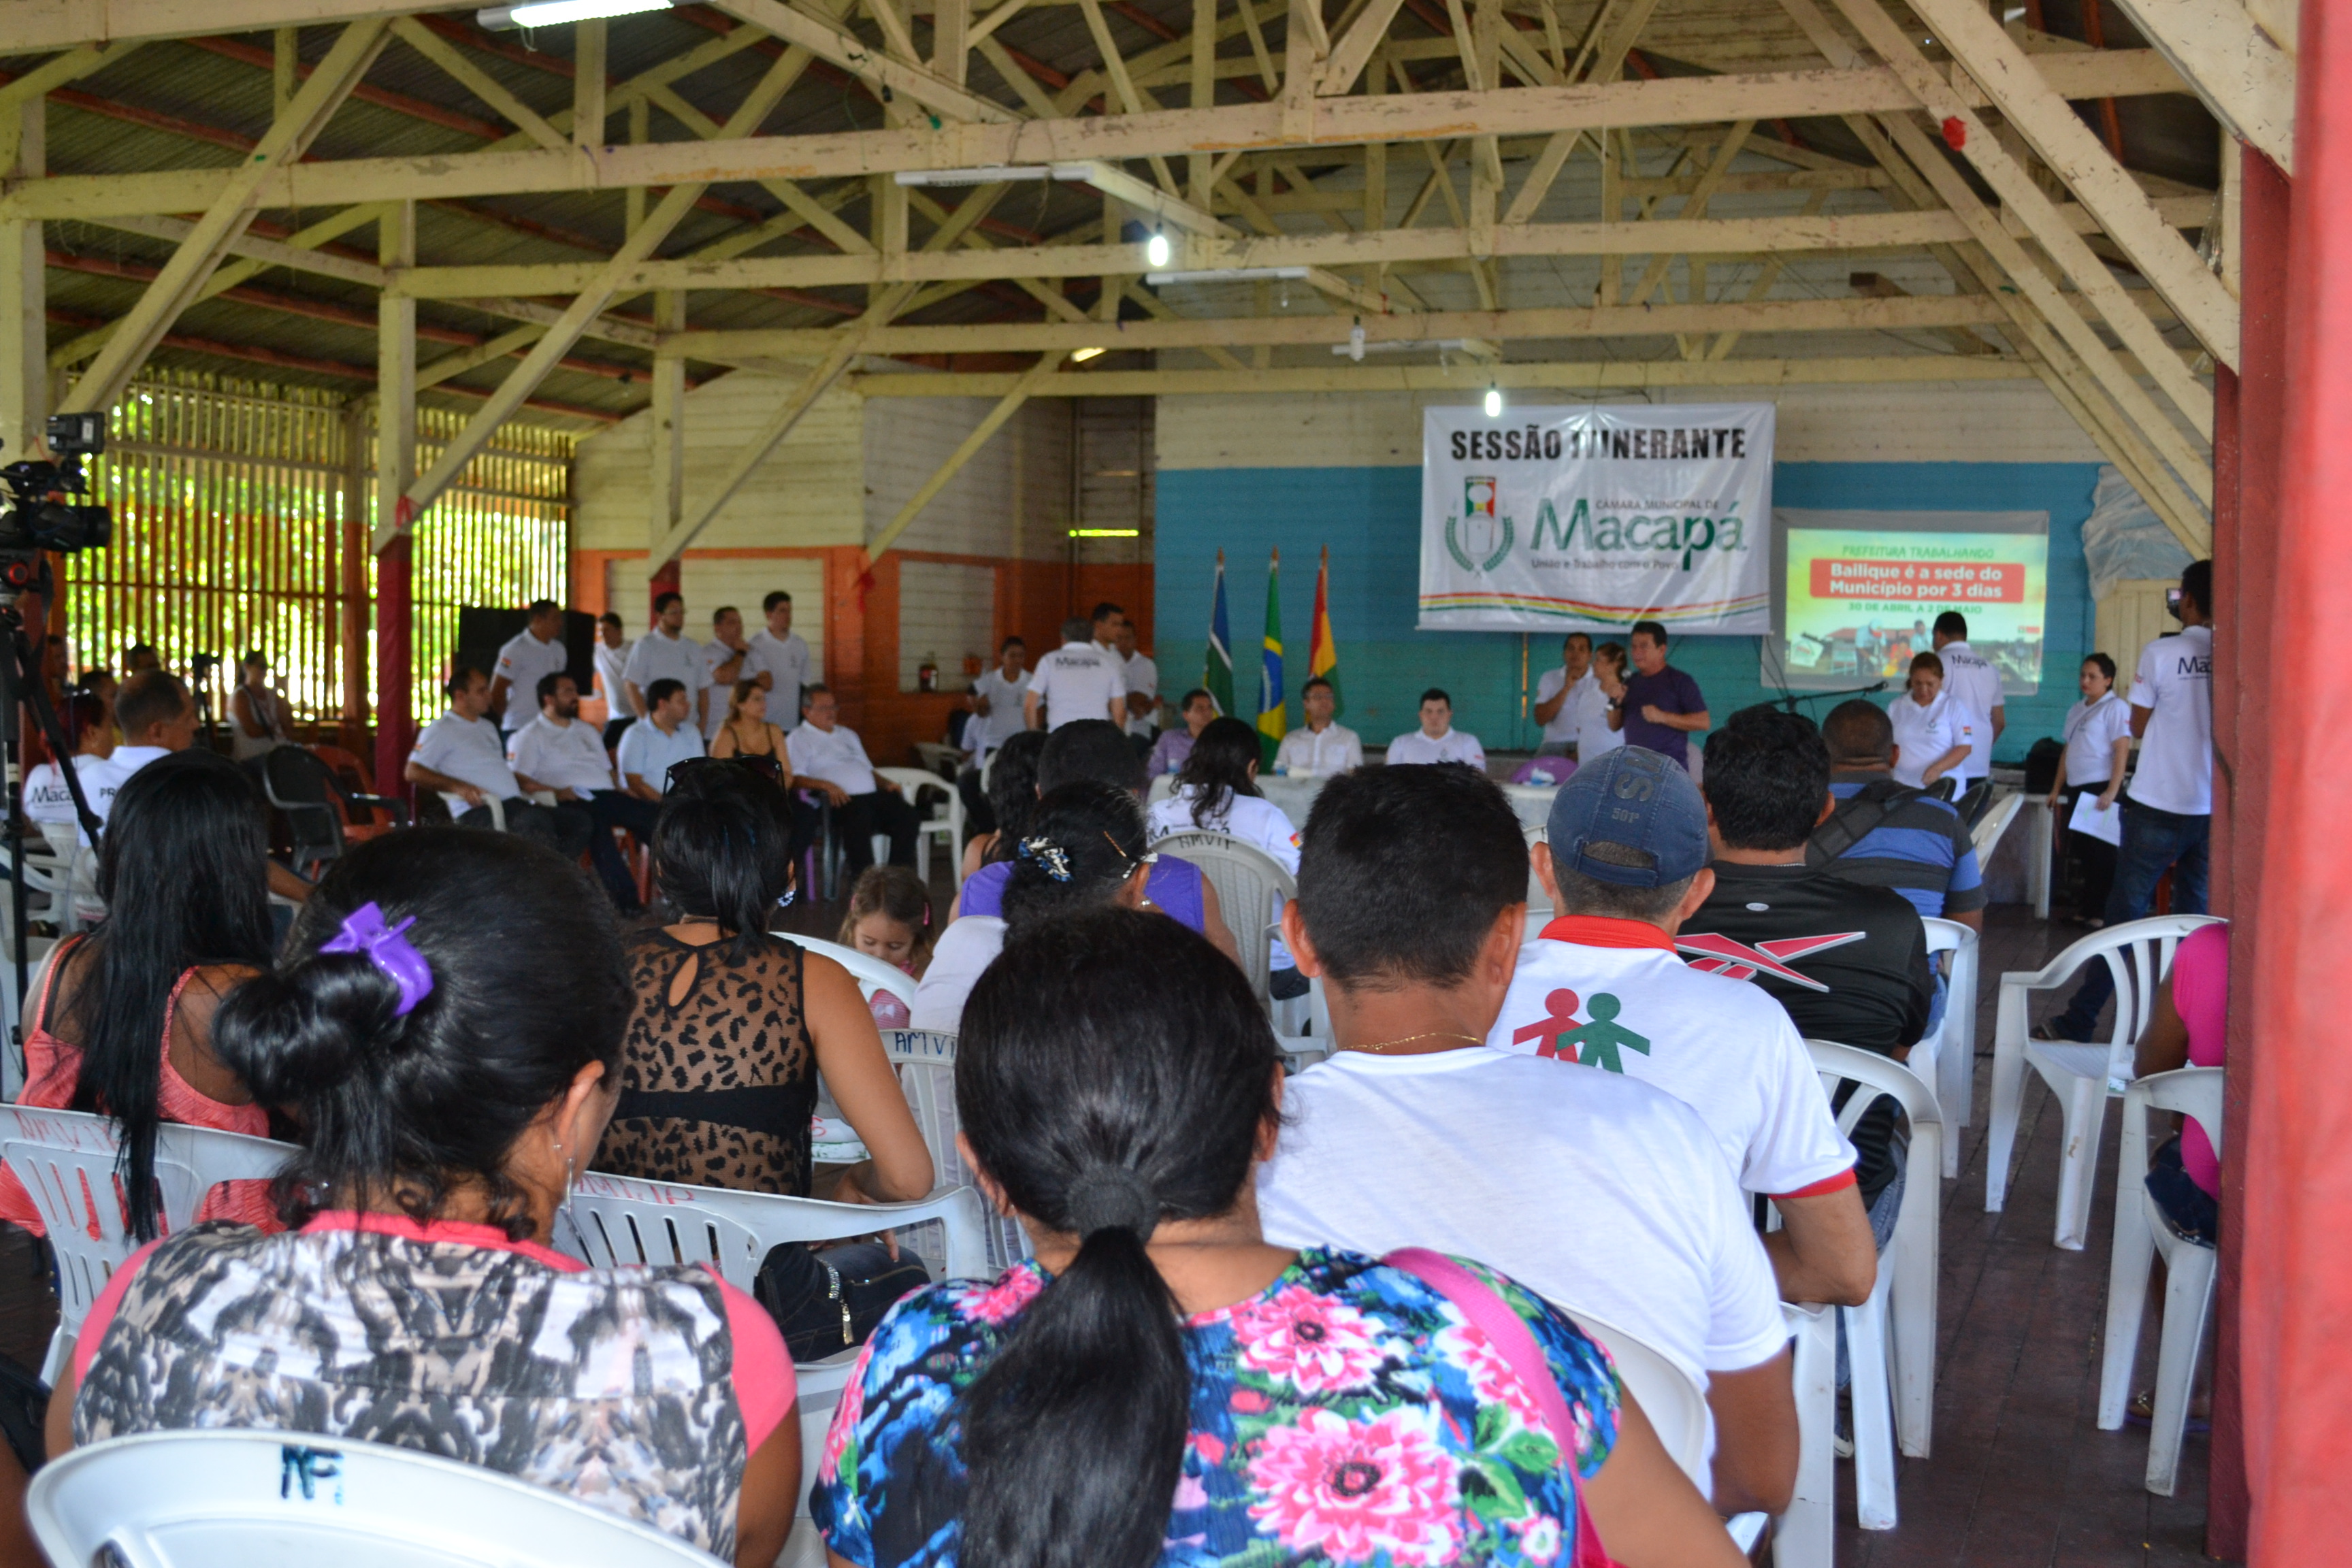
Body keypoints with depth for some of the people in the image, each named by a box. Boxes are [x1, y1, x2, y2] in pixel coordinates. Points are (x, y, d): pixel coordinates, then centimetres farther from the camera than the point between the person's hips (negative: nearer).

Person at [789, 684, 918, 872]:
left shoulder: (847, 735, 33)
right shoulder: (798, 739, 10)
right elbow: (794, 778, -5)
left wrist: (887, 784, 14)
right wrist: (825, 785, -21)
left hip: (873, 793, 7)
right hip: (841, 800, -7)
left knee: (908, 818, -19)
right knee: (859, 820, -39)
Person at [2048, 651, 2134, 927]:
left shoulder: (2115, 708, -7)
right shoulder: (2077, 710, 17)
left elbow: (2122, 751, -14)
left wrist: (2112, 792, -21)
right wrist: (2057, 788, 20)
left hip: (2101, 788, -8)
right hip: (2078, 790, 8)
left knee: (2102, 854, -5)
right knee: (2083, 853, 11)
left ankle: (2101, 913, -1)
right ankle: (2087, 909, 18)